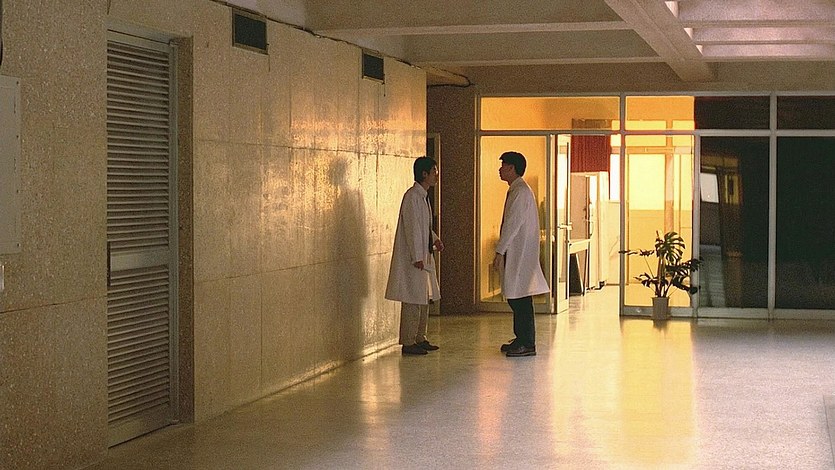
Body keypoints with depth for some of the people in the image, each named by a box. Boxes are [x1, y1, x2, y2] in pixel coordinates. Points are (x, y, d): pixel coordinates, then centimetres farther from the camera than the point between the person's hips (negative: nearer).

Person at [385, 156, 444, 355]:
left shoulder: (423, 196, 13)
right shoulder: (412, 196, -17)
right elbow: (412, 228, -21)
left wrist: (434, 239, 9)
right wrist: (417, 257, -22)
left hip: (424, 255, 10)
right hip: (413, 258, -10)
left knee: (424, 298, 15)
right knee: (413, 300, -6)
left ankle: (419, 338, 23)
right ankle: (408, 342, 0)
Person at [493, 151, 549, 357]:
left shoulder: (520, 192, -15)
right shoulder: (516, 190, 17)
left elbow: (513, 224, -20)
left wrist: (499, 251, -19)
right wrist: (502, 251, 20)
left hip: (520, 253, -10)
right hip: (516, 252, 10)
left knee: (521, 297, -8)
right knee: (515, 297, 14)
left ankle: (527, 344, -5)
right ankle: (521, 339, 22)